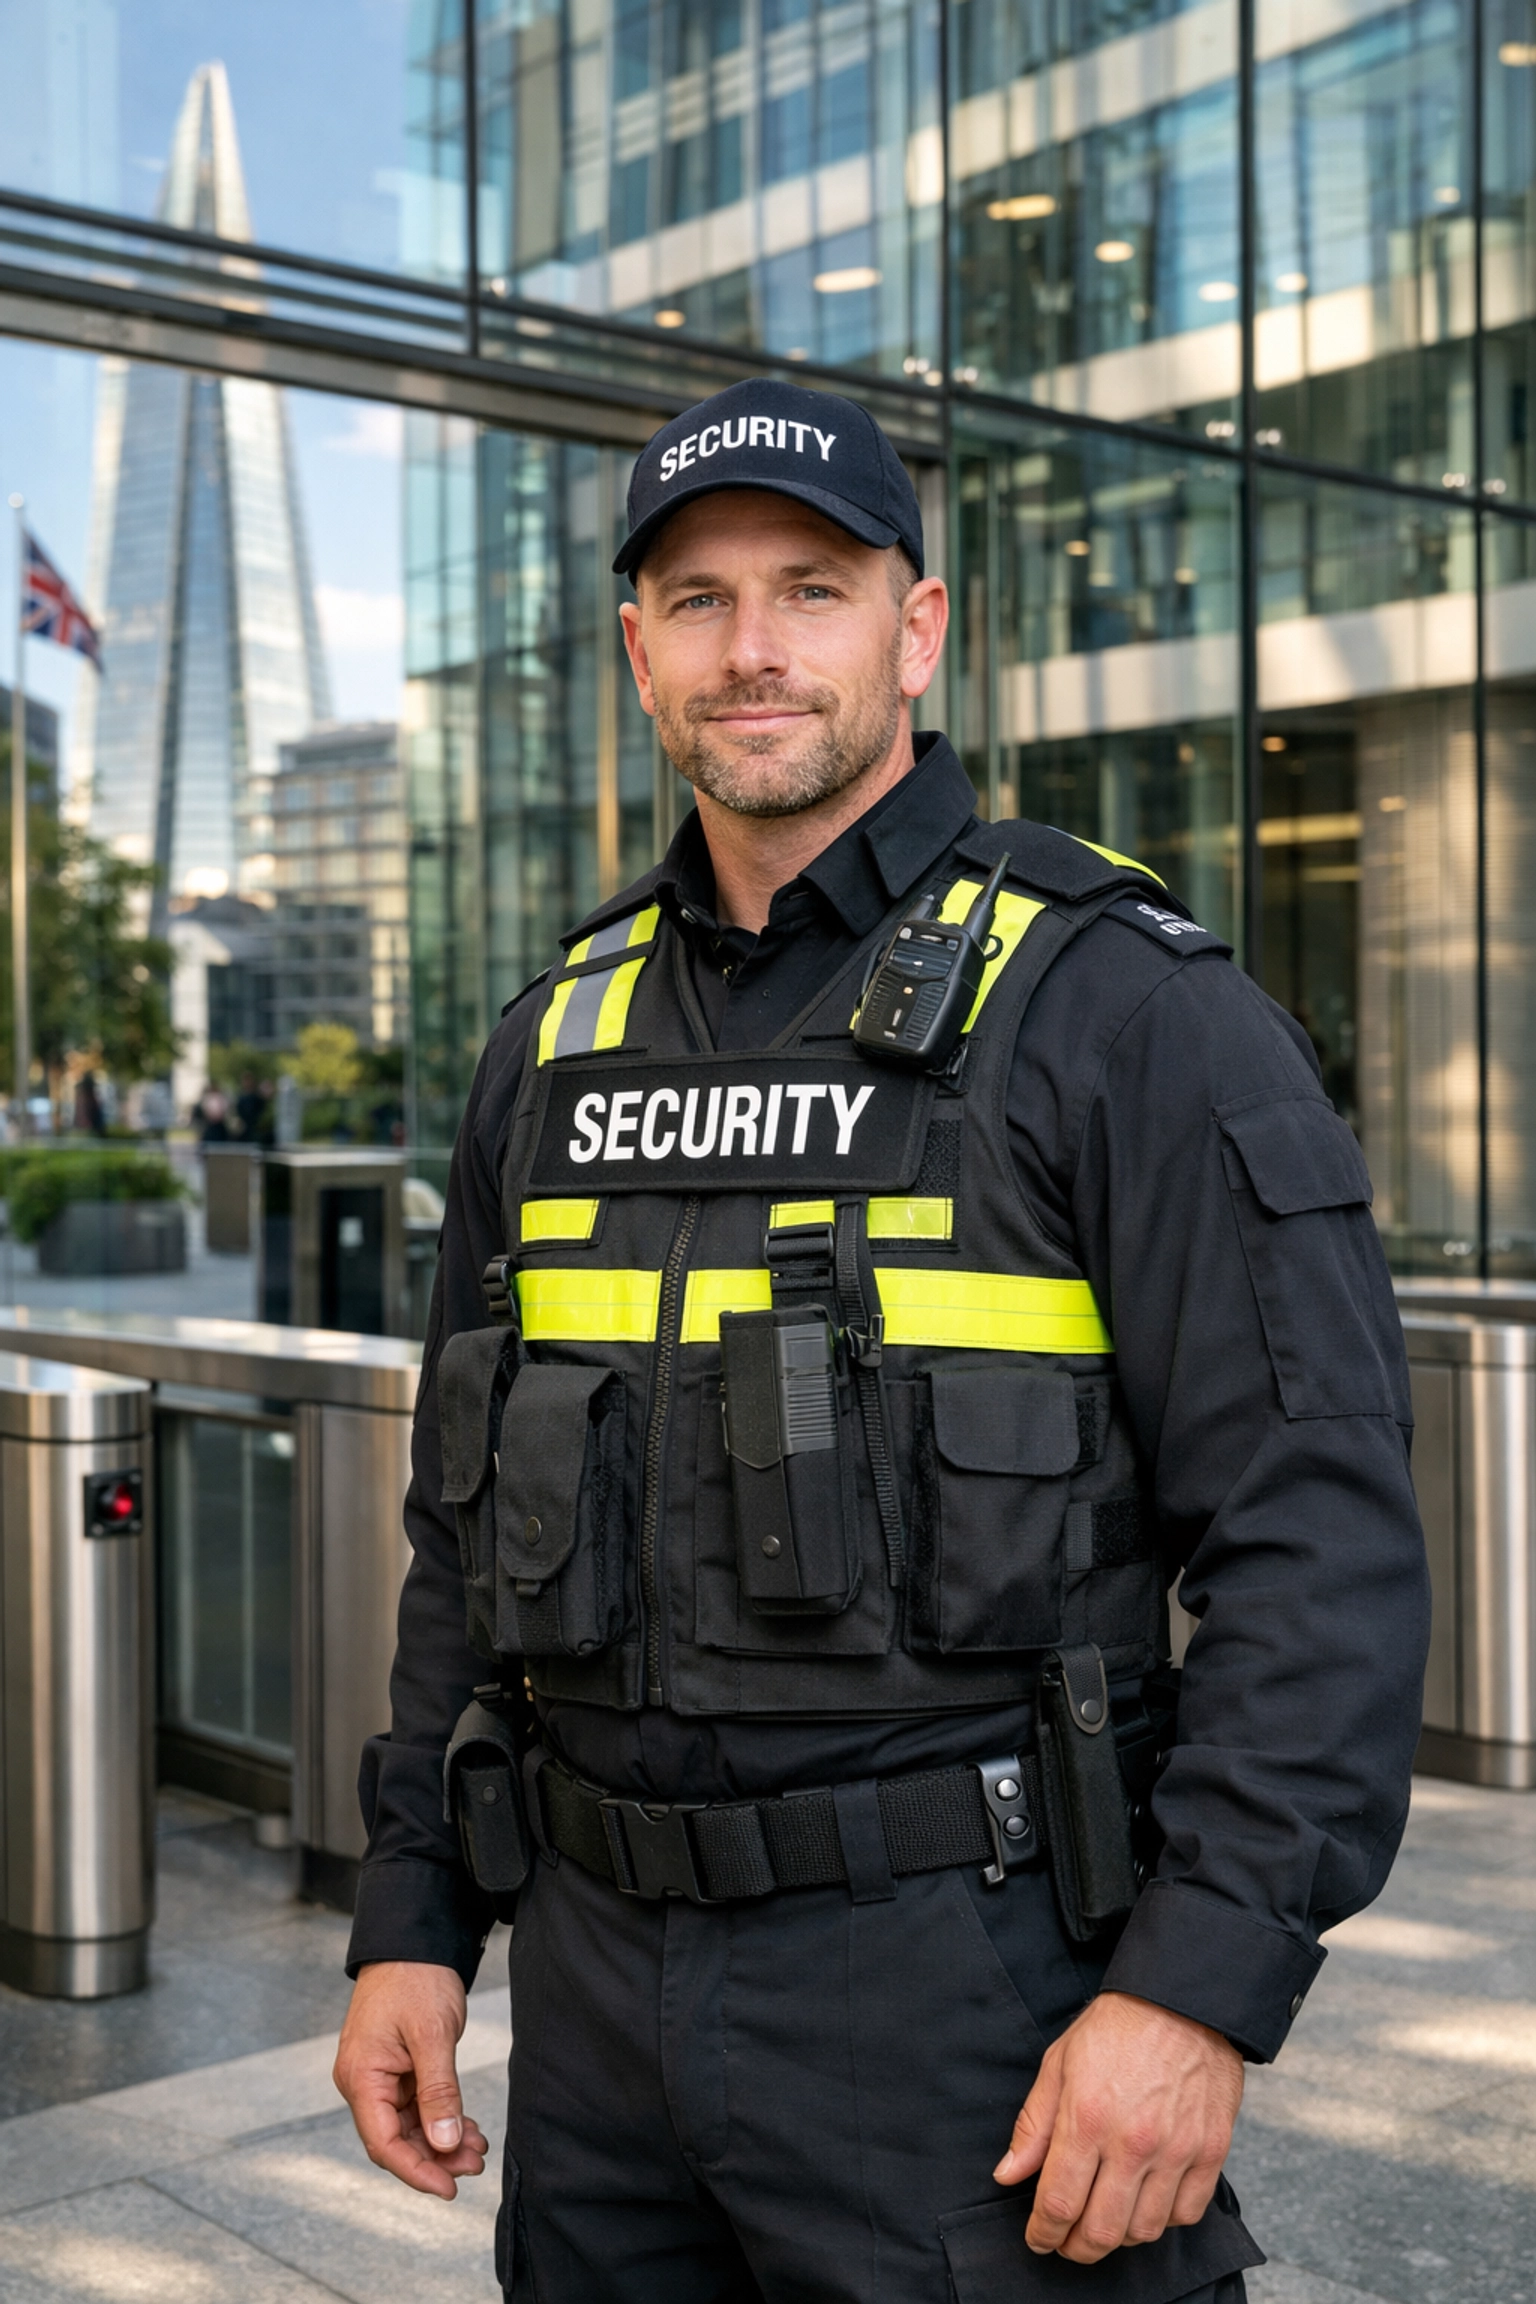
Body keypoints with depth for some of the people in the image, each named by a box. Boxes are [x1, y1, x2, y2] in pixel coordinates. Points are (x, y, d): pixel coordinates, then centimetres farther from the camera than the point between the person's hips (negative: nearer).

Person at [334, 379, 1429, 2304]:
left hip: (968, 1989, -5)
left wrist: (1204, 1985, -20)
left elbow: (1321, 1546, -13)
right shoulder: (558, 1041, 9)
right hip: (600, 1979, 6)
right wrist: (411, 1922, 11)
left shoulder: (1125, 1009, -8)